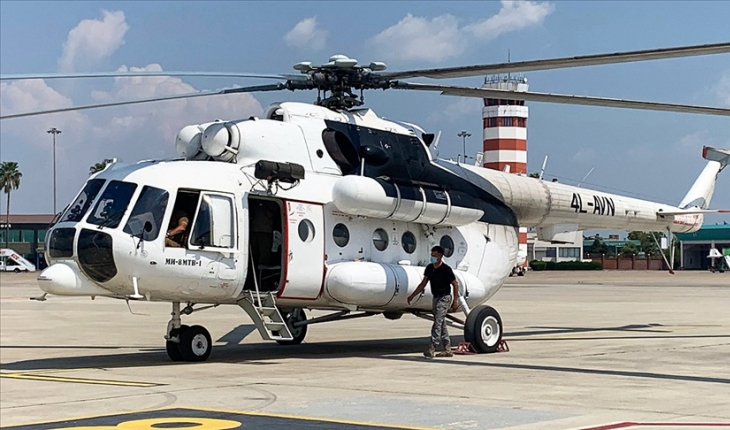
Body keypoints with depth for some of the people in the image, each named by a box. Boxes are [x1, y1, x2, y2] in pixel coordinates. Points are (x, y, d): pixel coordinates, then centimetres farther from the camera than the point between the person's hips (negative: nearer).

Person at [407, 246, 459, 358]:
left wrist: (455, 301, -12)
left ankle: (432, 349, -17)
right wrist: (412, 296, 7)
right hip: (436, 297, 8)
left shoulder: (446, 269, -14)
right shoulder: (429, 268, 5)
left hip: (444, 298, -8)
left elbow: (455, 285, -9)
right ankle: (447, 350, 15)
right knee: (441, 324, 9)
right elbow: (423, 284, 11)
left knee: (438, 322, -14)